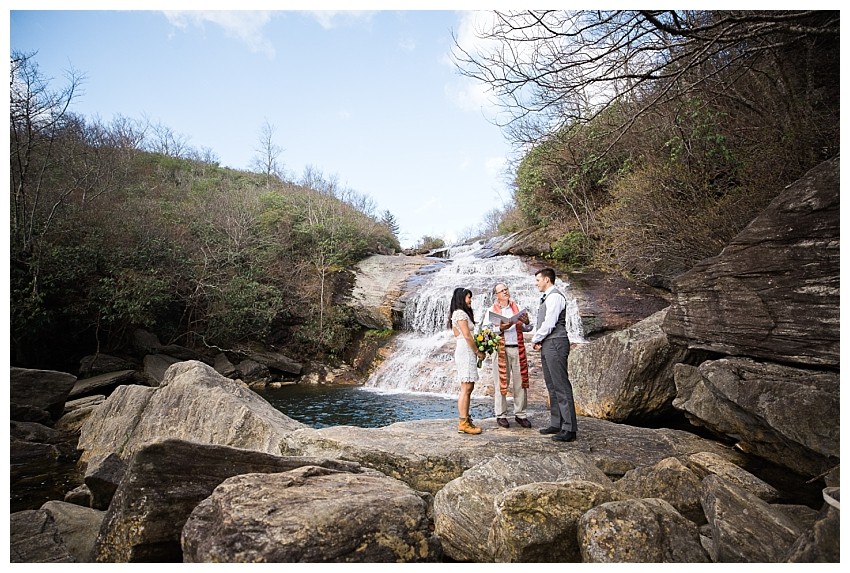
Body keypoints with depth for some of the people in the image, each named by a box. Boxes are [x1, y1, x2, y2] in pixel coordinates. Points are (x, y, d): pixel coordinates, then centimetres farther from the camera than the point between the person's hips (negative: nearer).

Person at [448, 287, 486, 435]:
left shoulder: (462, 313, 21)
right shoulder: (460, 313, -10)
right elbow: (467, 336, -15)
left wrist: (478, 351, 11)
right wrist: (478, 352, -7)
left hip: (467, 353, 10)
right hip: (466, 352, -10)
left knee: (468, 388, 10)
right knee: (466, 388, -10)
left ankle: (466, 421, 14)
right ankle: (463, 424, -8)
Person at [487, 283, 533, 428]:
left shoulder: (517, 308, 15)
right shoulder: (492, 311, 5)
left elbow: (527, 329, 15)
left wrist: (527, 322, -6)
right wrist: (500, 328, -20)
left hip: (517, 348, 3)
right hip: (501, 349, -3)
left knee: (521, 382, 5)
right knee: (501, 383, 1)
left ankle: (520, 414, 16)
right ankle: (501, 415, 11)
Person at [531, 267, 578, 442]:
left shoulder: (555, 296, -11)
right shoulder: (546, 298, 20)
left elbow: (549, 323, -17)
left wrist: (536, 339, -5)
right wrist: (537, 339, 4)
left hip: (555, 344, -10)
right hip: (546, 345, 10)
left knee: (561, 386, -8)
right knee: (552, 386, 13)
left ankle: (569, 429, -4)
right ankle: (556, 424, 20)